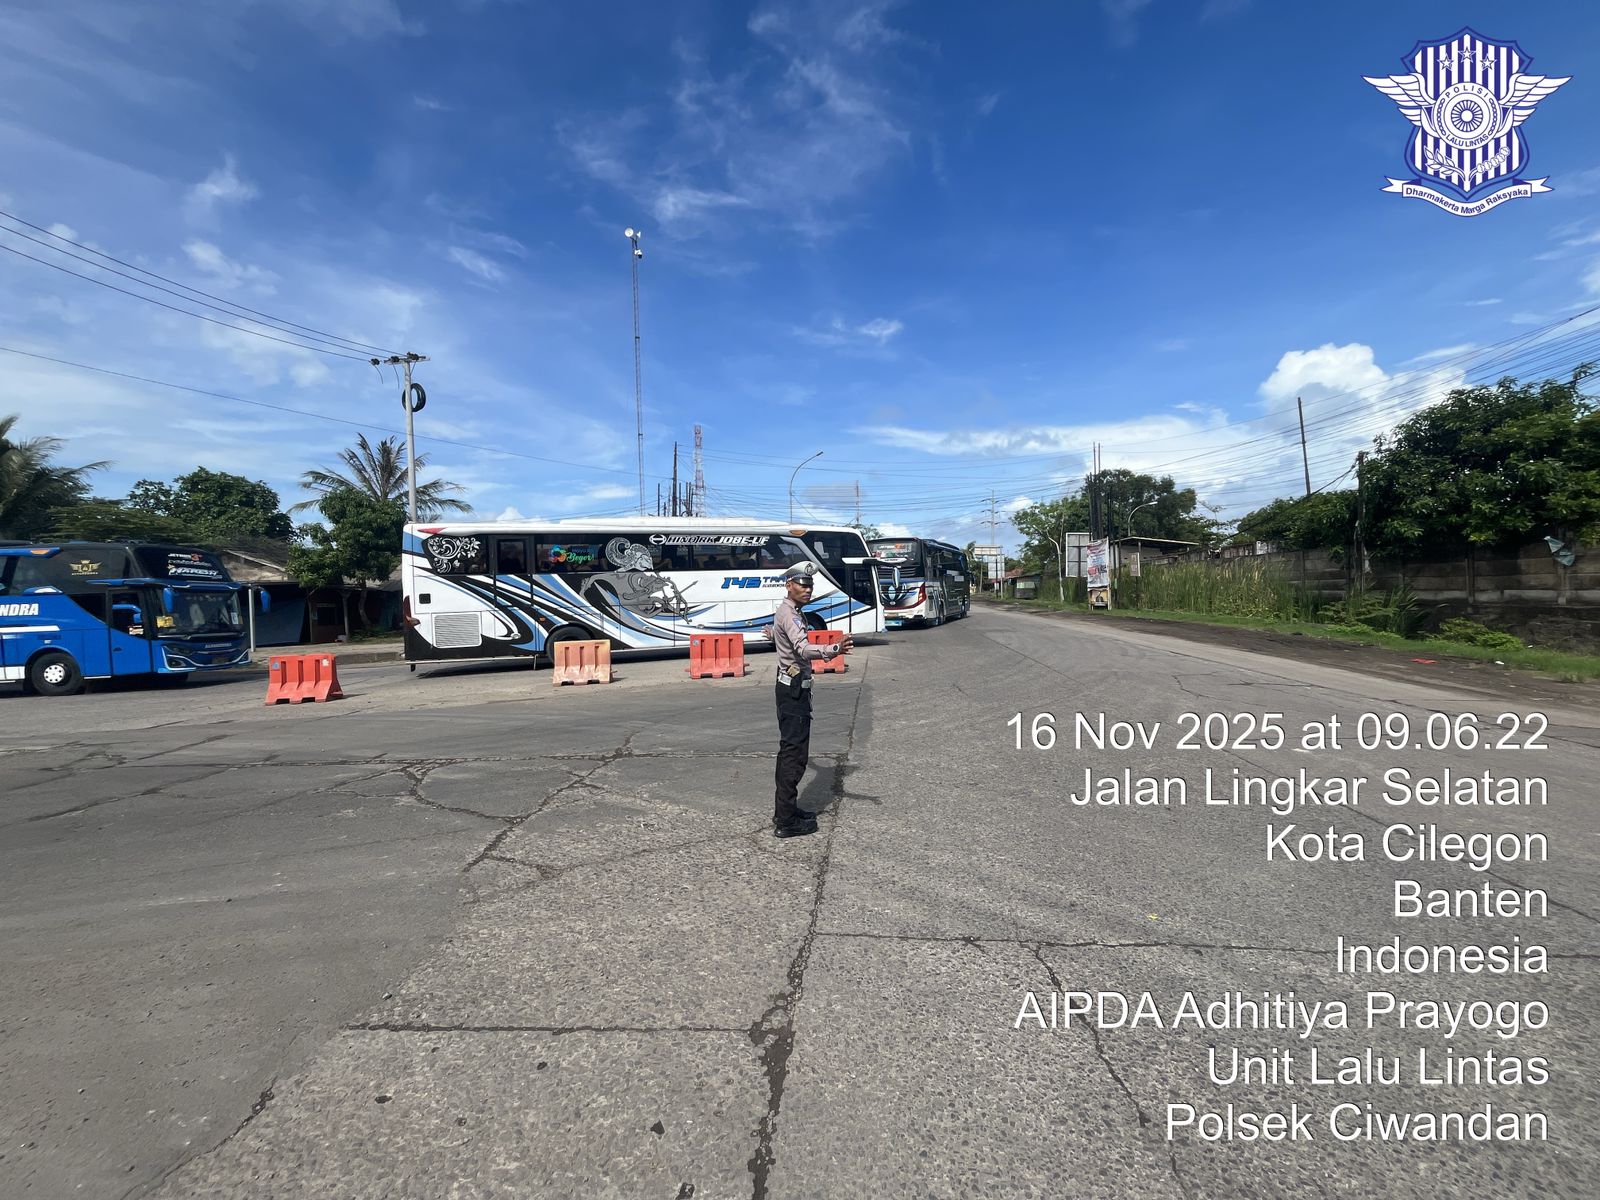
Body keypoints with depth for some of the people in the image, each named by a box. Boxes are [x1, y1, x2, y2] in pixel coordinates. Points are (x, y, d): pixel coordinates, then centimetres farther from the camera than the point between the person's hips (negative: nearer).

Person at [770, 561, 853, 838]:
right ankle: (786, 821, -4)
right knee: (794, 752, -8)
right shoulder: (789, 615, -18)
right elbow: (803, 648, -37)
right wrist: (833, 650, -54)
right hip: (794, 689, -11)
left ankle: (785, 809, 25)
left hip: (793, 687, 11)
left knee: (791, 750, 16)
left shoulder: (789, 612, 15)